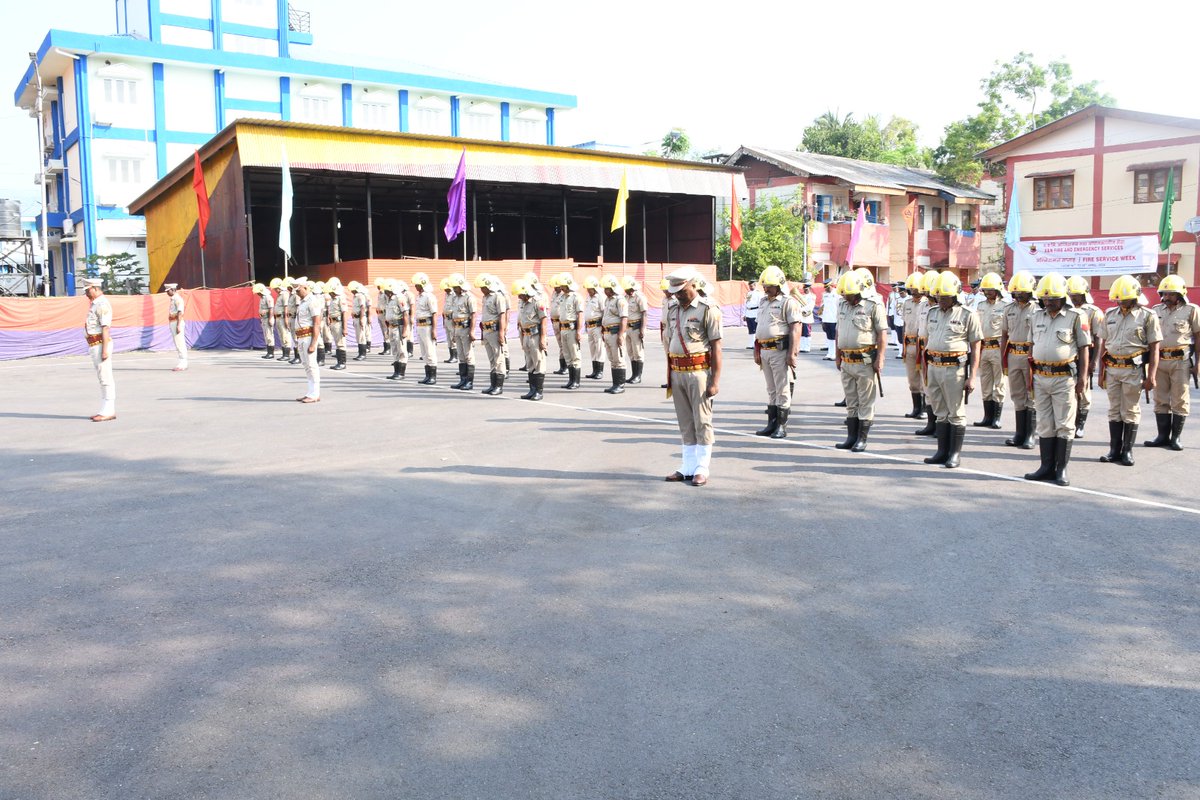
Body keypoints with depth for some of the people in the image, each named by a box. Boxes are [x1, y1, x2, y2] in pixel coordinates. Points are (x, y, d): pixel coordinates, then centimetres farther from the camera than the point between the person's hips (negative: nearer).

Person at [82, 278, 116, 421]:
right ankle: (105, 410, 17)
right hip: (94, 345, 10)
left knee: (105, 377, -8)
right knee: (102, 378, 12)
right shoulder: (94, 304, 18)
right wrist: (93, 348, 21)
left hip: (101, 344, -10)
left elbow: (105, 328, -19)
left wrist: (104, 350, -23)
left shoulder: (102, 304, -13)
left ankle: (108, 411, -6)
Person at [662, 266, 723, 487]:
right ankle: (687, 468, 19)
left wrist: (715, 380, -14)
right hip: (677, 373, 6)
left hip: (699, 372, -6)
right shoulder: (672, 310, 12)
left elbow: (716, 347, -10)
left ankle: (702, 470, 7)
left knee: (702, 423, 0)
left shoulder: (708, 309, -8)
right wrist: (669, 376, 15)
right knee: (685, 424, 11)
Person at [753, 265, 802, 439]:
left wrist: (791, 353, -20)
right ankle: (772, 424, 20)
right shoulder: (763, 302, 17)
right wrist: (757, 350, 18)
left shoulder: (788, 302, -8)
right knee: (771, 390, 13)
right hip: (765, 351, 8)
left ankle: (782, 426, 3)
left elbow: (795, 329, -14)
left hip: (780, 351, -8)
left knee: (782, 389, -2)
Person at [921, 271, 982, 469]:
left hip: (954, 368, -6)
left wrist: (972, 377, -11)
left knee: (956, 413, 1)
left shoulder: (967, 315, -5)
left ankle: (955, 454, 8)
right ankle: (942, 452, 19)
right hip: (933, 367, 6)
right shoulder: (932, 312, 12)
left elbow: (975, 348, -5)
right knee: (941, 413, 12)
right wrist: (926, 369, 15)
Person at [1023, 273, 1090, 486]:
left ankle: (1061, 469, 6)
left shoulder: (1076, 317, -4)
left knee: (1064, 425, 1)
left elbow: (1084, 348, -4)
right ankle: (1047, 467, 15)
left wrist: (1082, 377, -9)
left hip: (1064, 378, -5)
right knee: (1045, 425, 8)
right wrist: (1031, 374, 13)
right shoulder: (1037, 316, 11)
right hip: (1041, 378, 5)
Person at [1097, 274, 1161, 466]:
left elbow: (1154, 348, -5)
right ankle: (1114, 450, 15)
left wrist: (1151, 375, -11)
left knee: (1130, 411, 3)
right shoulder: (1110, 314, 9)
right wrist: (1102, 371, 10)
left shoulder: (1147, 316, -3)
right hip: (1112, 369, 4)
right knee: (1114, 411, 8)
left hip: (1133, 369, -4)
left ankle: (1128, 451, 11)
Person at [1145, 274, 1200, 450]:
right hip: (1159, 360, 4)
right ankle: (1163, 436, 14)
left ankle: (1176, 437, 8)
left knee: (1179, 400, 2)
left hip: (1181, 361, -4)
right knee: (1160, 400, 7)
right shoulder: (1156, 311, 10)